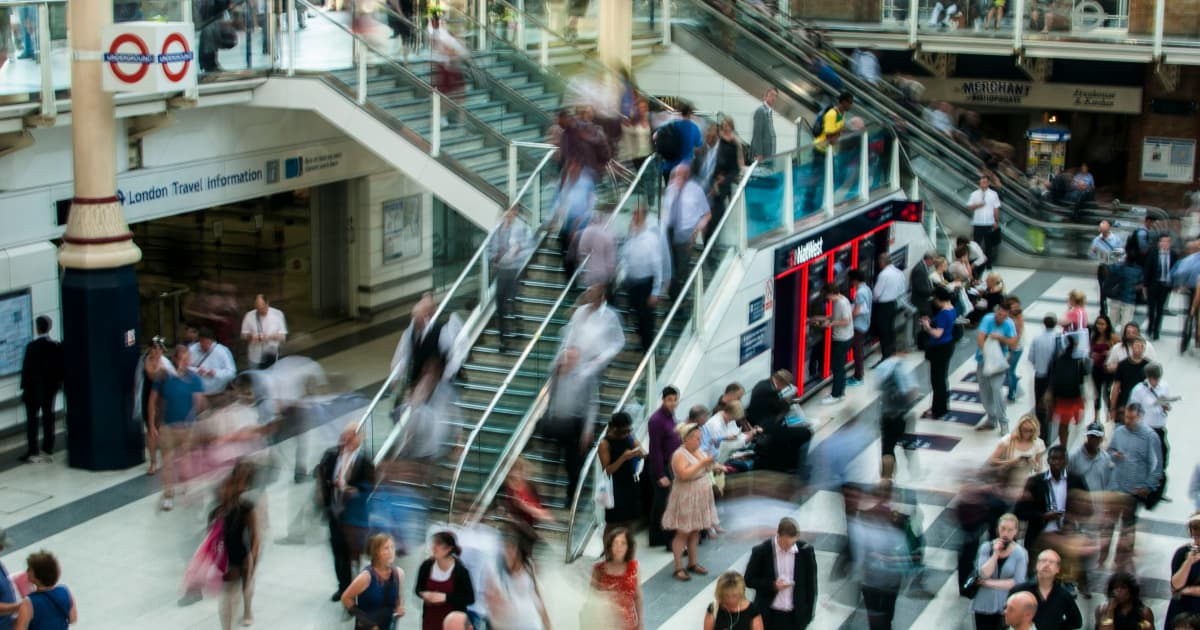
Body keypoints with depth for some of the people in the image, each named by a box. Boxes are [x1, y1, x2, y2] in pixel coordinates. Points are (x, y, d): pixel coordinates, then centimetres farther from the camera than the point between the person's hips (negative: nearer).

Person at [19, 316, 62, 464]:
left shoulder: (32, 346, -16)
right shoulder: (57, 346, -1)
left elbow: (26, 368, -13)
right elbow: (60, 368, 3)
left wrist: (24, 386, -4)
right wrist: (58, 383, 13)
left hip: (33, 389, -5)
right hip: (51, 388, 5)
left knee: (32, 420, 2)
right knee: (48, 418, 9)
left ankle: (33, 452, 0)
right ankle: (47, 451, 11)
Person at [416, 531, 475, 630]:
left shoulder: (460, 570, -16)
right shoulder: (426, 565, -6)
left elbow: (470, 598, -13)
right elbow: (418, 588, 10)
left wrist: (445, 597, -23)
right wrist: (424, 594, -15)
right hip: (430, 621, 4)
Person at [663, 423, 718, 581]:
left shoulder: (699, 452, 9)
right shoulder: (679, 454, -16)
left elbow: (704, 470, 19)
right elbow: (684, 474, -29)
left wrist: (709, 464, -2)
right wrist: (701, 463, -26)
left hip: (700, 499, 8)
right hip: (685, 498, -8)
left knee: (695, 532, 12)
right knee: (683, 533, -4)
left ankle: (693, 563, 22)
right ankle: (678, 568, 0)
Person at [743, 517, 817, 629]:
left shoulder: (805, 550, -9)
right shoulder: (761, 551, -14)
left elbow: (811, 583, 1)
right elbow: (749, 580, -5)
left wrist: (809, 613, 3)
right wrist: (772, 585, -21)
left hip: (795, 615, 2)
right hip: (770, 615, -2)